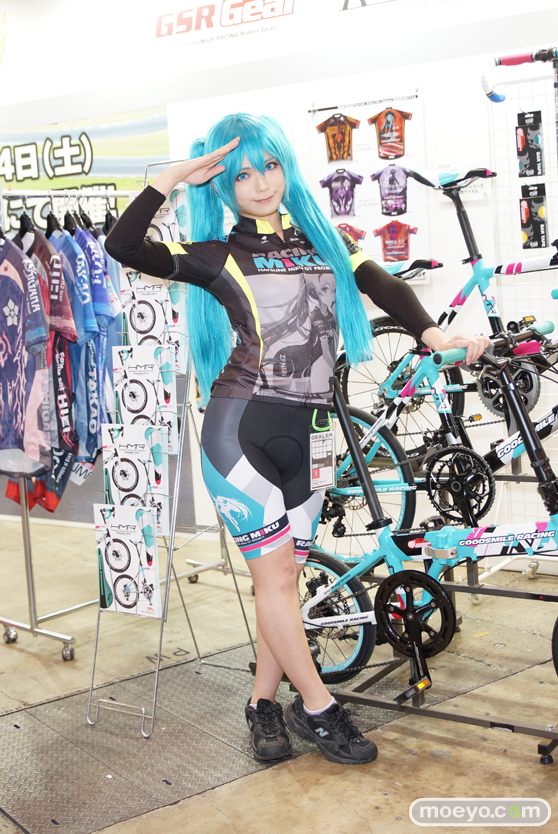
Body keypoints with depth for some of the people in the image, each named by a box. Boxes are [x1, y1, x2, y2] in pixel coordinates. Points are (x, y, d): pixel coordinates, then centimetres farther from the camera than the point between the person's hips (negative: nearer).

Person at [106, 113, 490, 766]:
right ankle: (318, 708, 10)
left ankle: (264, 702, 22)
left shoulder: (322, 240, 15)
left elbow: (383, 286, 3)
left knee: (284, 576, 8)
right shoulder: (220, 255, 2)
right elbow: (123, 246, -10)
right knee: (275, 574, -3)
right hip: (241, 428, -4)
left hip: (301, 432, 4)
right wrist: (173, 177, -10)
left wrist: (433, 334, -12)